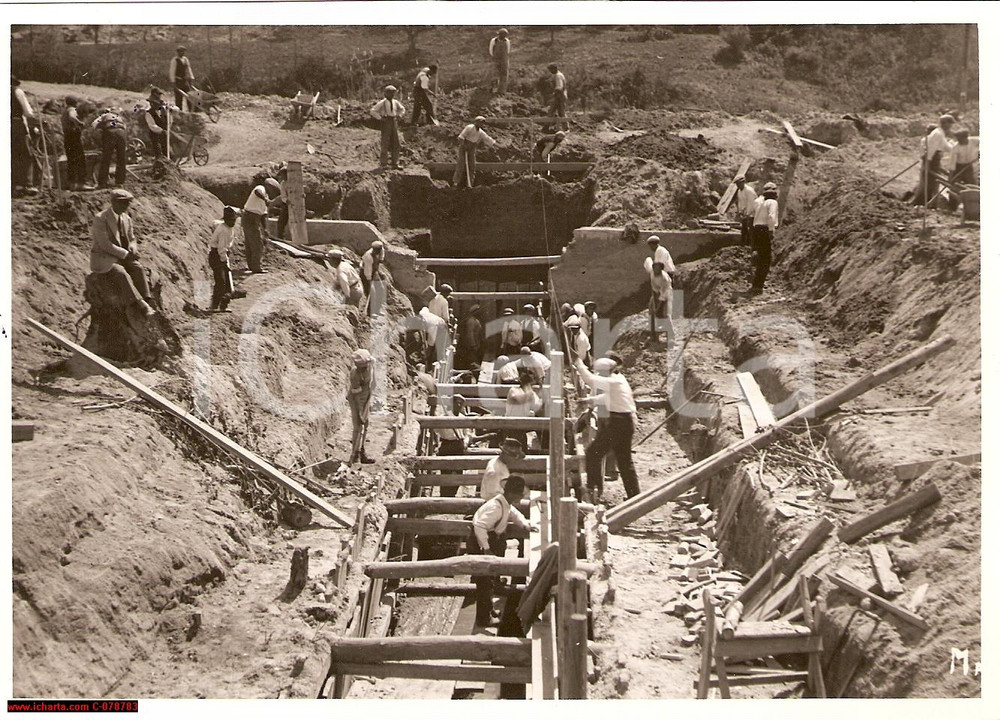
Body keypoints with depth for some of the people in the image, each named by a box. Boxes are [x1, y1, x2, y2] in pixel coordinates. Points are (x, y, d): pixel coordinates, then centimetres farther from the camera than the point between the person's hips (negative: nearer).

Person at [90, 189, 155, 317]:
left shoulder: (126, 218, 7)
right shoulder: (100, 219, -15)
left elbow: (131, 239, 16)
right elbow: (105, 245, -21)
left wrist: (133, 250, -8)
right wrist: (126, 254, -22)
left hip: (121, 256, 7)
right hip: (102, 258, -7)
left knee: (139, 268, -21)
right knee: (122, 273, -32)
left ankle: (148, 301, -27)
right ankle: (142, 306, -34)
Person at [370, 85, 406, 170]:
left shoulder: (395, 102, 8)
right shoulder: (382, 103, -8)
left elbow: (402, 109, 25)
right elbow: (373, 111, -9)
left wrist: (399, 116, 10)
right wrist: (380, 119, -12)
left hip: (394, 123, 5)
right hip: (386, 123, -5)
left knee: (396, 143, 4)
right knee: (385, 143, -4)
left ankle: (395, 163, 11)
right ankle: (383, 163, 3)